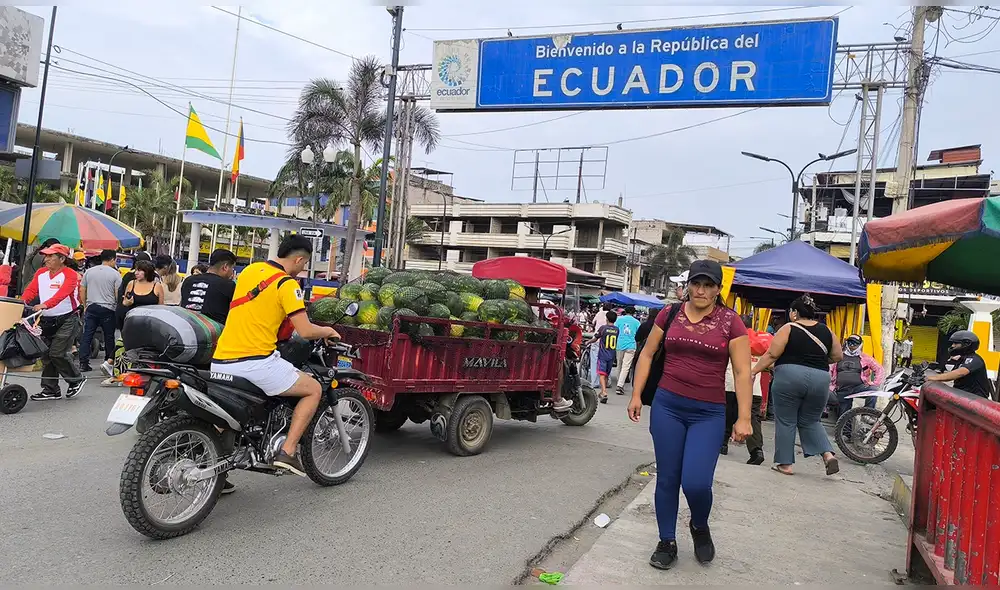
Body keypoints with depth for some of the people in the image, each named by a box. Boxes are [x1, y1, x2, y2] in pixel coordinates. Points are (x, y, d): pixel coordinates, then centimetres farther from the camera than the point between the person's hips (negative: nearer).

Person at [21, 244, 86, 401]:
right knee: (46, 355, 8)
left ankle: (76, 380, 11)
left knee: (58, 353, -11)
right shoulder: (40, 273, 9)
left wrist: (45, 305, -41)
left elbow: (61, 294, -27)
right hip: (46, 321, 7)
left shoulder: (70, 275, -12)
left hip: (66, 319, -7)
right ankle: (50, 390, 17)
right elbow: (31, 290, -1)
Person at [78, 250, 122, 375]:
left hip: (91, 307, 4)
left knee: (87, 335, 5)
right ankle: (109, 362, 6)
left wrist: (85, 306, 20)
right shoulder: (115, 274, -5)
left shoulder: (88, 272, 8)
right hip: (108, 309, -4)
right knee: (109, 337, 5)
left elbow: (82, 291, 11)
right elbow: (118, 294, -7)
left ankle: (83, 363, 4)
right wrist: (119, 308, 4)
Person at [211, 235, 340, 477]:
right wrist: (328, 331, 7)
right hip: (256, 362, -7)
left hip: (221, 361, 8)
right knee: (314, 390, 7)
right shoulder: (287, 283, -8)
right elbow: (305, 331, -12)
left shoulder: (249, 270, 14)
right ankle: (287, 452, -1)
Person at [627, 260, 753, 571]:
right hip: (667, 405, 2)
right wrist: (636, 395, 5)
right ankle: (667, 542, 25)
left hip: (709, 413, -2)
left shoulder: (730, 321, -4)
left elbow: (742, 372, -4)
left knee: (696, 483, -9)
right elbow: (647, 353, 10)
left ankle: (700, 527, 25)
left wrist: (744, 418, -8)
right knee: (667, 478, 6)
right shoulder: (670, 313, 2)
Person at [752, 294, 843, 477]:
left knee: (785, 421, 7)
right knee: (810, 422, 20)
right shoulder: (826, 331, 10)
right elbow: (838, 356, 15)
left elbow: (772, 355, -7)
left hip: (789, 377, -4)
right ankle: (828, 455, 3)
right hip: (820, 380, 4)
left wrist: (753, 371, -1)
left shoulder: (788, 329, -3)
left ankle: (785, 463, 9)